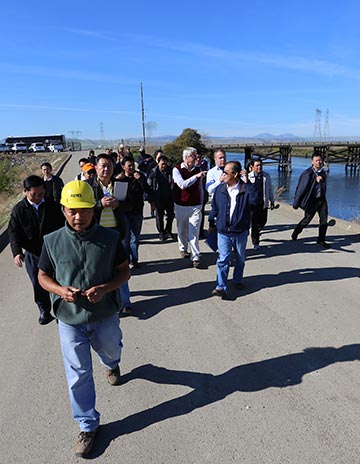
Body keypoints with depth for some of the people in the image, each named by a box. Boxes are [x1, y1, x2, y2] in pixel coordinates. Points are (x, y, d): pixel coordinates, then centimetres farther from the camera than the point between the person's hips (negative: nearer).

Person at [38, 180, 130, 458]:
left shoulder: (110, 238, -14)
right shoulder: (53, 241, -11)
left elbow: (125, 271, -4)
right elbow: (43, 276, 1)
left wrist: (105, 288, -23)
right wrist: (61, 291, -20)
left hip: (105, 316, 1)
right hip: (70, 320, 0)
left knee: (110, 351, 28)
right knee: (78, 375, 9)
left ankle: (111, 364, 66)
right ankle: (88, 426, 32)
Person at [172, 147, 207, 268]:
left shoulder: (197, 170, 6)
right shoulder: (177, 169, -4)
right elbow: (182, 184, -21)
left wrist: (201, 204, 15)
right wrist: (196, 176, -26)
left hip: (195, 206, 1)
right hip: (181, 206, -1)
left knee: (194, 233, -5)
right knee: (182, 230, 14)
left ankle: (195, 257, -3)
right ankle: (183, 249, 38)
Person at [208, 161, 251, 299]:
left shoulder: (246, 189, -10)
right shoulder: (219, 190, -2)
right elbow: (214, 208, 10)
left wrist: (247, 182, -25)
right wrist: (211, 224, 17)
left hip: (241, 231, 0)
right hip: (223, 231, 1)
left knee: (240, 259, 17)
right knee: (223, 260, -4)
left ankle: (238, 280, 38)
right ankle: (221, 287, -2)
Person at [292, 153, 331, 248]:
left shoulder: (322, 172, 7)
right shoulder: (307, 173, -15)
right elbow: (301, 188, -13)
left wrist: (320, 178, -17)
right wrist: (296, 203, -10)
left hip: (322, 199, 6)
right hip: (312, 201, -6)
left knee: (324, 220, 6)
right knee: (307, 219, 6)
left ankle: (321, 240, 19)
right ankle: (295, 233, 31)